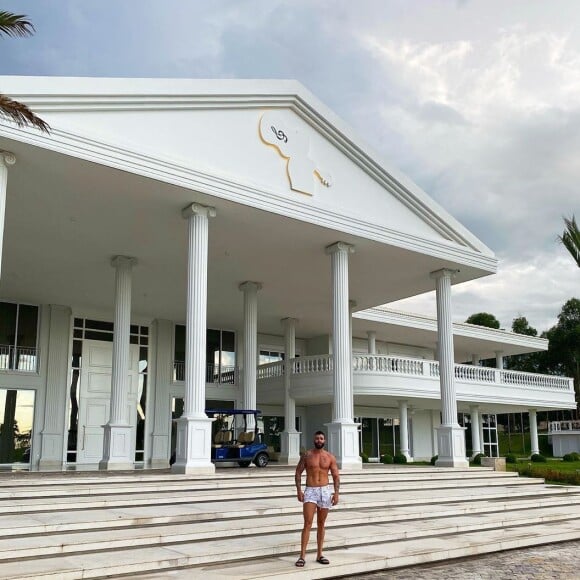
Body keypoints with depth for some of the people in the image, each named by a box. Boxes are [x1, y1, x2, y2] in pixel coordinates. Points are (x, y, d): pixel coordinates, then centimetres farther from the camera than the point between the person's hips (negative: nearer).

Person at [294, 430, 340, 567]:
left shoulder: (330, 457, 4)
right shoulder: (306, 455, 0)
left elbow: (336, 476, 4)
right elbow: (298, 473, 2)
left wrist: (336, 493, -7)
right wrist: (299, 490, -8)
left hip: (325, 491, 2)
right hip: (310, 491, -2)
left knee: (321, 524, 10)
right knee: (307, 524, -11)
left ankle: (319, 555, 19)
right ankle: (302, 556, -10)